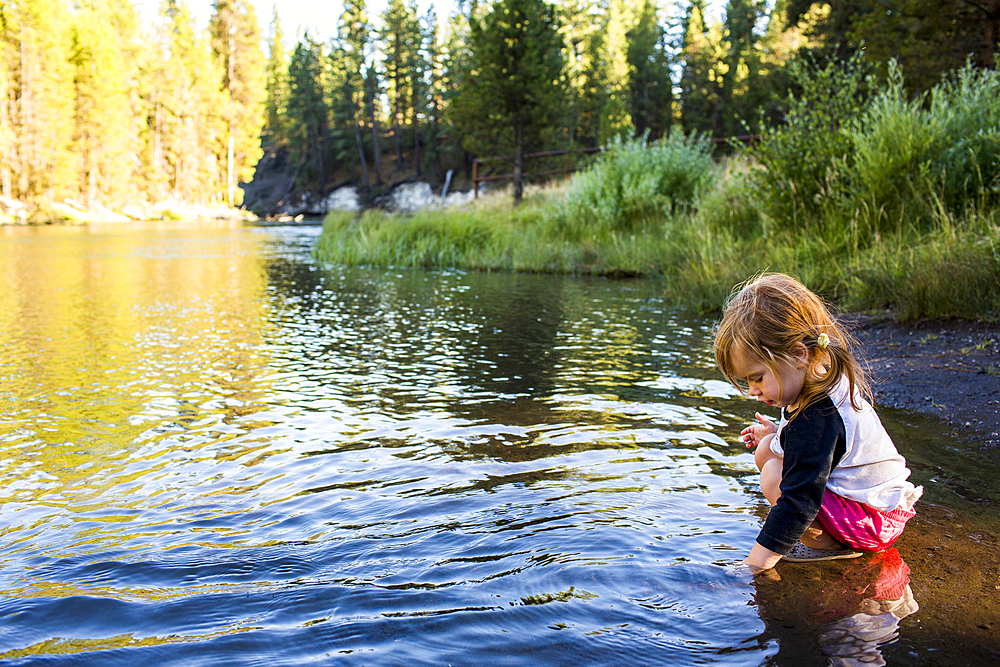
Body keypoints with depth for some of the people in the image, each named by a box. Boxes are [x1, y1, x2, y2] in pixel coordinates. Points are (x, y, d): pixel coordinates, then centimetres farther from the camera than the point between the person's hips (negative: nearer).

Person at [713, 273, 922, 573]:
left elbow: (798, 502, -32)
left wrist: (752, 566, -29)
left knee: (774, 477, -26)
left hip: (874, 522, -11)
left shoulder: (814, 420, -30)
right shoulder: (831, 379, -1)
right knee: (767, 449, 6)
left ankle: (827, 545, -8)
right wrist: (780, 433, 10)